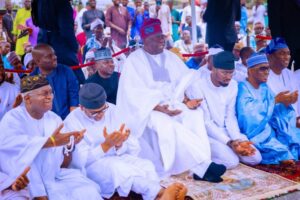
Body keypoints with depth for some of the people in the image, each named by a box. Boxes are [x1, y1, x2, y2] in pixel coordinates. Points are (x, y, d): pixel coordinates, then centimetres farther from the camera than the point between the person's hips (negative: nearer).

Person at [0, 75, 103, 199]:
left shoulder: (55, 119, 7)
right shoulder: (13, 118, -7)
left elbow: (62, 164, 5)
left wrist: (69, 146, -16)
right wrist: (50, 142, -38)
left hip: (56, 177, 3)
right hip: (28, 183, -3)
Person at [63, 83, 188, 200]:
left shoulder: (111, 109, -1)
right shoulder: (72, 122, -11)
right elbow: (81, 160, -17)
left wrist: (119, 144, -24)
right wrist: (106, 145, -29)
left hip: (116, 158, 4)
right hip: (91, 166, -4)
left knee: (146, 166, -25)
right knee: (116, 168, -36)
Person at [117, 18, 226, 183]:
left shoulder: (170, 57, 17)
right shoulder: (134, 60, -1)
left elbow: (188, 78, 10)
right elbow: (134, 93, -12)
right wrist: (158, 107, -24)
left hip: (172, 104, 5)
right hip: (148, 109, -4)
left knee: (195, 116, -27)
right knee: (167, 125, -35)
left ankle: (201, 169, -33)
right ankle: (204, 165, -31)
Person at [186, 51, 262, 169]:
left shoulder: (233, 85, 1)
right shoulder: (198, 86, -18)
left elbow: (230, 117, 2)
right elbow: (205, 122, -18)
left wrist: (238, 139, -15)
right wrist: (229, 142, -24)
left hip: (225, 131, 6)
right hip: (206, 134, -6)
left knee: (255, 158, -8)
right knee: (231, 161, -26)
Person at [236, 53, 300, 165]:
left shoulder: (264, 87, 10)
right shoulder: (243, 88, -14)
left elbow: (274, 112, 6)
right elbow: (252, 114, -26)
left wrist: (286, 103, -14)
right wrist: (275, 100, -22)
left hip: (268, 128, 8)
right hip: (253, 132, -8)